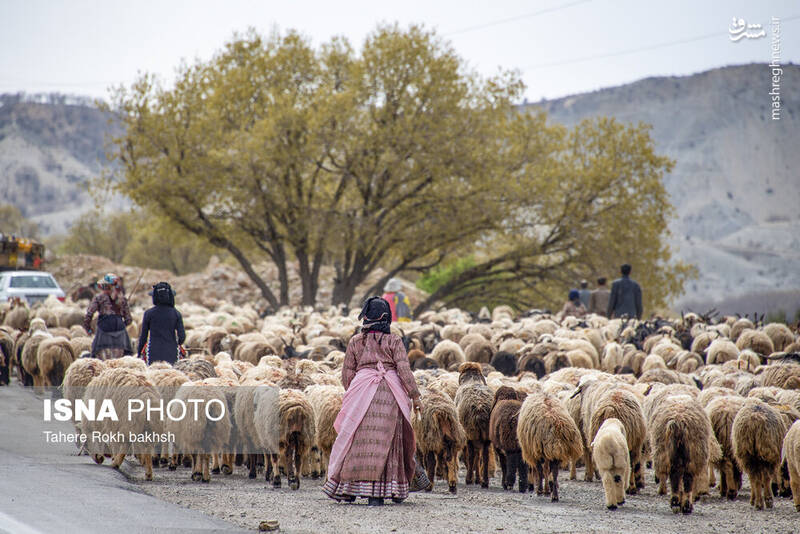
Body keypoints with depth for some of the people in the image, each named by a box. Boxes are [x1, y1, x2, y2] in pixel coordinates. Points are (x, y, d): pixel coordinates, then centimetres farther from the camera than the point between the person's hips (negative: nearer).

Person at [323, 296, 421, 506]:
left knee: (358, 441, 6)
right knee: (385, 441, 3)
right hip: (390, 394, -1)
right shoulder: (394, 341, 2)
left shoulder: (355, 341, 7)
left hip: (362, 393, 1)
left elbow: (347, 374, 10)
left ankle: (348, 488, 6)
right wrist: (414, 395, 1)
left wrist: (351, 394, 25)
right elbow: (404, 370, -3)